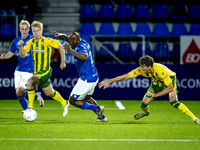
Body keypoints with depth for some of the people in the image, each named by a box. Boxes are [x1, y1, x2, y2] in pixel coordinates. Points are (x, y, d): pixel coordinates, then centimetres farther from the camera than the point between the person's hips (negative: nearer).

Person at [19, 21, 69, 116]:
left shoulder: (47, 41, -10)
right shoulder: (31, 42, 4)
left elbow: (60, 47, -1)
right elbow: (23, 55, -7)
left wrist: (62, 62, 1)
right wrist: (21, 46, -28)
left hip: (45, 71, -6)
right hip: (37, 71, 6)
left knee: (30, 82, -25)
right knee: (50, 93, 16)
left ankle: (30, 107, -16)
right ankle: (64, 104, 39)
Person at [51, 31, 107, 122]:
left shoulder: (81, 47, -24)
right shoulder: (82, 42, 4)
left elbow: (85, 57, -48)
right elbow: (66, 38, 15)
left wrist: (70, 51, -47)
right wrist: (59, 35, -6)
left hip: (87, 80, -10)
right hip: (94, 76, 10)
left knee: (73, 101, 2)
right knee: (87, 98, 32)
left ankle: (97, 109, -2)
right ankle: (102, 117, 30)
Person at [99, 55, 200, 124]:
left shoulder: (160, 70, -40)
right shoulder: (141, 70, -28)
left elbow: (171, 88, -33)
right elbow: (125, 76, -22)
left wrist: (156, 94, -35)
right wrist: (109, 81, -25)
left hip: (170, 79, -5)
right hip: (157, 82, 5)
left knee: (174, 102, -29)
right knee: (144, 105, -2)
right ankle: (146, 113, 37)